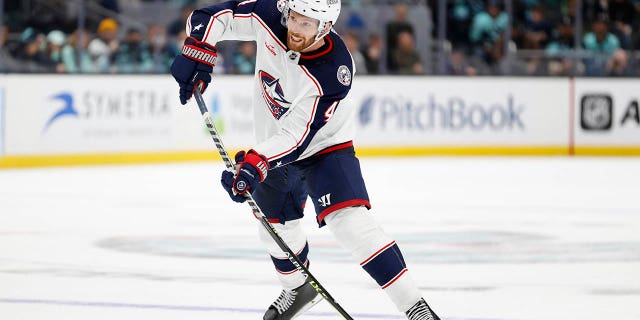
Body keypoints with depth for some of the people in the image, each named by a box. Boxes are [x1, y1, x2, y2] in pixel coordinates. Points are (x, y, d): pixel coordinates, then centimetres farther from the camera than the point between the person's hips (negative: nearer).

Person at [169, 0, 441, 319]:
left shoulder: (333, 71, -34)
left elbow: (297, 135, -35)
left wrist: (255, 164, -45)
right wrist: (196, 51, -22)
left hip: (324, 144, -6)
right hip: (273, 142, 6)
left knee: (349, 220, -22)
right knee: (275, 222, 16)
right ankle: (298, 288, 46)